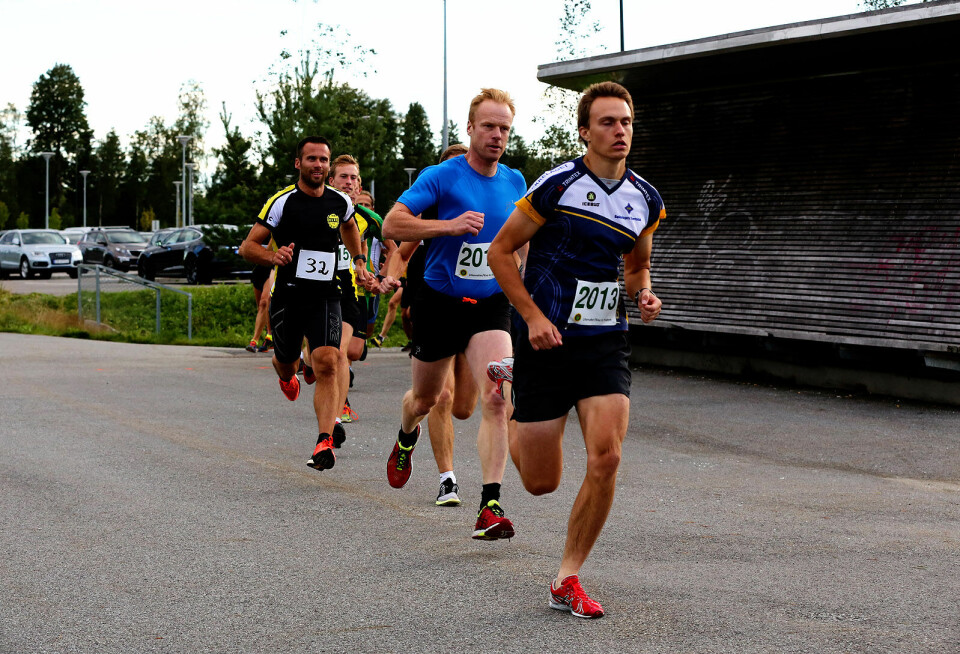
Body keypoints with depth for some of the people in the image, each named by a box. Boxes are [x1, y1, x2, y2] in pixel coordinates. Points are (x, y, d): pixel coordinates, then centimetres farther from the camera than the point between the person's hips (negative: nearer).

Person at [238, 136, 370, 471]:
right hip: (287, 296, 0)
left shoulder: (341, 202, 4)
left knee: (327, 362, -20)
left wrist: (358, 262, 26)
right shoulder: (282, 202, -7)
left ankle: (325, 442, -25)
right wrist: (273, 257, -24)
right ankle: (287, 377, 58)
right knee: (285, 364, 16)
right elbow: (247, 246, -6)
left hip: (325, 296, 0)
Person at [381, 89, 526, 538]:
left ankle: (490, 505, -18)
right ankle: (406, 438, 54)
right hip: (439, 303, -2)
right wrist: (450, 225, -26)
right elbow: (392, 224, -18)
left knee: (496, 400, -18)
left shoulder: (514, 182, 5)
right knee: (425, 398, 17)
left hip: (490, 305, 2)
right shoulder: (442, 177, -11)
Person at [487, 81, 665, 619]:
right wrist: (533, 315, -13)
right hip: (548, 342, -3)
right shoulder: (558, 185, -10)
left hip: (606, 344, 4)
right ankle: (507, 391, 39)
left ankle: (568, 579, 1)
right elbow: (501, 251, -4)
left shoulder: (646, 200, 6)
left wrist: (644, 294, 1)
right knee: (541, 482, 5)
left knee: (607, 458, -17)